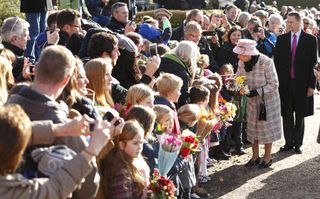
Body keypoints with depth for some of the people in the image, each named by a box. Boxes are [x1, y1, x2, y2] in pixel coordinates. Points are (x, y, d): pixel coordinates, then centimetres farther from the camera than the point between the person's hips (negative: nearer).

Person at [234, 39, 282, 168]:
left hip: (267, 98, -5)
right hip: (253, 99, 5)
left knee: (267, 127, 7)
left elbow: (274, 84, -22)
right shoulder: (242, 62, -14)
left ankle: (267, 157, 23)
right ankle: (255, 156, 29)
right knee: (253, 127, 13)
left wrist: (257, 92, -30)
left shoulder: (266, 62, -28)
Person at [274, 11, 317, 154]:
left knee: (300, 116, 7)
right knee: (286, 115, 6)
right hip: (285, 83, 2)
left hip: (302, 84, -2)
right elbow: (277, 62, 6)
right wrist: (276, 81, 0)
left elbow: (313, 63, -2)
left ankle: (298, 143, 17)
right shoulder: (281, 39, 5)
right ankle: (289, 143, 16)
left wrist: (311, 85, -7)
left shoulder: (310, 40, -1)